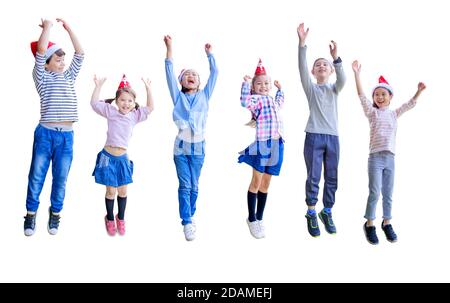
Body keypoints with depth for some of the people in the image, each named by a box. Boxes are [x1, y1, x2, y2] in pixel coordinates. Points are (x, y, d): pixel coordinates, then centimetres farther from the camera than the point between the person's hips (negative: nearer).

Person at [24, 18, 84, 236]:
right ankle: (31, 216, 13)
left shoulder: (69, 77, 17)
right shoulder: (42, 77, 5)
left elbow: (80, 53, 12)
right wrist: (47, 26, 4)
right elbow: (40, 50, -7)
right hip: (45, 133, -3)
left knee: (60, 179, 7)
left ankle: (55, 216, 19)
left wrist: (68, 28, 11)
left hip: (66, 136, 3)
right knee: (36, 176, 2)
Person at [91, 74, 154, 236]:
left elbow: (150, 108, 5)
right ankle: (110, 218, 24)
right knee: (111, 191, 5)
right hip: (109, 156, -3)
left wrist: (148, 88, -2)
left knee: (123, 191, 10)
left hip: (123, 157, 3)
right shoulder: (111, 112, -2)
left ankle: (121, 218, 29)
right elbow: (94, 103, -2)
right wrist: (98, 86, -7)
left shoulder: (135, 115, 5)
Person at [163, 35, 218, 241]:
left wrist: (209, 53, 9)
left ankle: (190, 217, 22)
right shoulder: (178, 97, 7)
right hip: (181, 146, -2)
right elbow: (169, 73, 0)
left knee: (194, 186, 8)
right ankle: (187, 223, -2)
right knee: (184, 186, -4)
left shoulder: (204, 95, 11)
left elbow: (214, 73, 9)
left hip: (198, 147, 2)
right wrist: (169, 49, -6)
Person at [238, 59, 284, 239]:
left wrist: (280, 89, 41)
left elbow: (281, 102, 46)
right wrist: (246, 83, -21)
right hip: (261, 143, -7)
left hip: (276, 144, 7)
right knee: (256, 181, -4)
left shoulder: (273, 101, 21)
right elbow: (245, 102, -26)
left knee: (266, 183, 10)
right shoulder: (256, 99, -3)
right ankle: (251, 219, 7)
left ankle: (259, 218, 18)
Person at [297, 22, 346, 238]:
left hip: (332, 137, 3)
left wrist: (336, 58, -27)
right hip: (314, 136, -3)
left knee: (331, 178, 6)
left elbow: (342, 79, -11)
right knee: (313, 177, -3)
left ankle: (327, 212, 19)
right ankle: (311, 213, 7)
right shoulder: (310, 88, 7)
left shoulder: (334, 89, 12)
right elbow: (302, 69, -9)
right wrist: (302, 44, -22)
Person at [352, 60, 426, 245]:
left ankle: (387, 223, 21)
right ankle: (369, 224, 5)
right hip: (375, 157, -4)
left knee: (388, 194, 9)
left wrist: (419, 91, 1)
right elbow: (361, 96, -8)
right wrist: (357, 73, -16)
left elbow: (410, 104, 15)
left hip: (390, 158, 4)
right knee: (374, 192, -7)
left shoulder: (394, 114, 13)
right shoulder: (372, 112, 2)